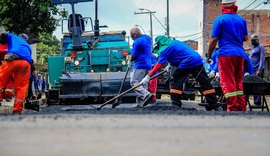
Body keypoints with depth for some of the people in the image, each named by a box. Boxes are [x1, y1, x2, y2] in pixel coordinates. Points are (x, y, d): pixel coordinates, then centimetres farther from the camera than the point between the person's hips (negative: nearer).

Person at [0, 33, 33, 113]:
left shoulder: (12, 37, 30)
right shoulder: (28, 46, 41)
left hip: (13, 59, -4)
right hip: (27, 63, 4)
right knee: (22, 86, 6)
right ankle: (17, 109, 0)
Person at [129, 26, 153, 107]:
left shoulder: (137, 42, -16)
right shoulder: (148, 38, 14)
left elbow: (134, 55, -9)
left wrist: (130, 61, 9)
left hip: (140, 66, -9)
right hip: (148, 65, 9)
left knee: (134, 82, -8)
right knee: (143, 84, 9)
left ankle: (146, 94, -26)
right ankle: (140, 103, 10)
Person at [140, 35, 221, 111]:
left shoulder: (166, 48, 0)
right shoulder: (175, 42, 24)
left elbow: (159, 64, -6)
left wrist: (148, 76, -5)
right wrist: (170, 64, 27)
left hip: (186, 64, -8)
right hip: (198, 61, 8)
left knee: (176, 82, 7)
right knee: (205, 82, 7)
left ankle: (176, 105, 4)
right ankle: (215, 106, 7)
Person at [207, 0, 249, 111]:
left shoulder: (220, 19, -3)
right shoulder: (241, 19, 11)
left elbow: (214, 39, -6)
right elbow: (245, 38, 15)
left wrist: (209, 54, 5)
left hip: (226, 53, -5)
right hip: (240, 54, 5)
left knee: (227, 82, -4)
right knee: (238, 81, 14)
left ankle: (233, 108, -9)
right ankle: (241, 107, 12)